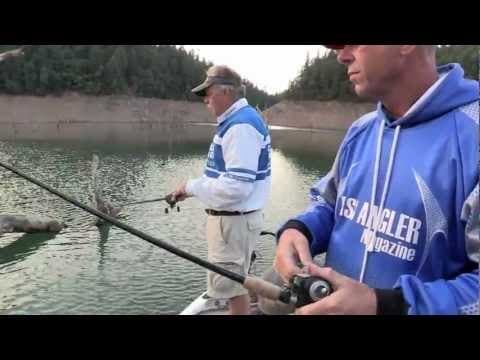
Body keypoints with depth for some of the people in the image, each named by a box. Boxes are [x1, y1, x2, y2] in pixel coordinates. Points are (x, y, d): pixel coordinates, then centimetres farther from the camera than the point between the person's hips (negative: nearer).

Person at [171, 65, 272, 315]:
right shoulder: (236, 121, 11)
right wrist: (195, 187, 8)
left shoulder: (241, 125, -21)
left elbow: (235, 187, -28)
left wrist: (192, 187, -15)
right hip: (230, 218, 10)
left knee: (232, 285, 5)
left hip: (234, 221, -10)